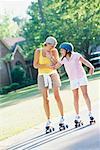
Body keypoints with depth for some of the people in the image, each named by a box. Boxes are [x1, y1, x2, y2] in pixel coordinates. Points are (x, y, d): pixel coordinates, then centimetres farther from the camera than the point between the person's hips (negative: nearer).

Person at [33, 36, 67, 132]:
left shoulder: (54, 51, -5)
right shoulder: (38, 51, -7)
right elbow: (35, 65, -9)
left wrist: (50, 57, -23)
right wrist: (47, 65, -18)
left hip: (53, 75, 0)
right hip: (42, 76, 0)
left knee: (57, 96, -8)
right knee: (45, 98, -2)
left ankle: (62, 117, 2)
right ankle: (48, 120, 5)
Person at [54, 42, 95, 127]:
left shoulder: (76, 55, -12)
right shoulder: (63, 60, 0)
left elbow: (85, 61, -24)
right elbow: (55, 67, 6)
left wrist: (91, 67, -41)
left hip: (82, 77, -3)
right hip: (73, 80, 3)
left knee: (85, 94, -5)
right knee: (76, 98, 2)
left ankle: (90, 114, 0)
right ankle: (77, 117, 6)